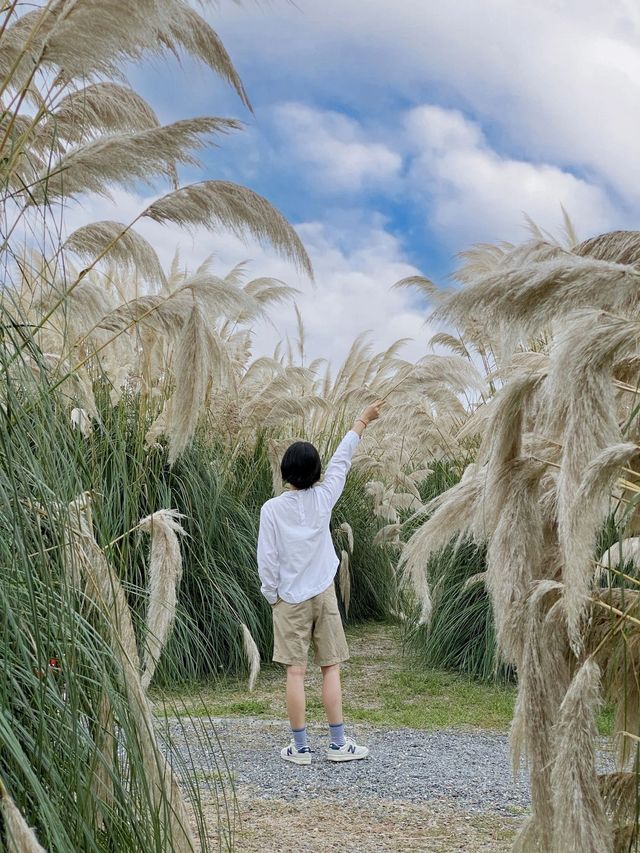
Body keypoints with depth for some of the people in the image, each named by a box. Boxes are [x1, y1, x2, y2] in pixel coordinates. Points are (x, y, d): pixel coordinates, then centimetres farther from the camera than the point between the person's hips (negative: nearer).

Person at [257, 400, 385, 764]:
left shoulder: (272, 508, -10)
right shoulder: (323, 498, -5)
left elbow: (267, 560, -8)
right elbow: (342, 461, 8)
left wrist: (272, 596, 7)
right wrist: (362, 422, 20)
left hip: (290, 599, -1)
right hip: (324, 595, 1)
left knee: (296, 672, 1)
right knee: (331, 668, 7)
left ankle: (300, 747, 5)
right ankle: (338, 743, 10)